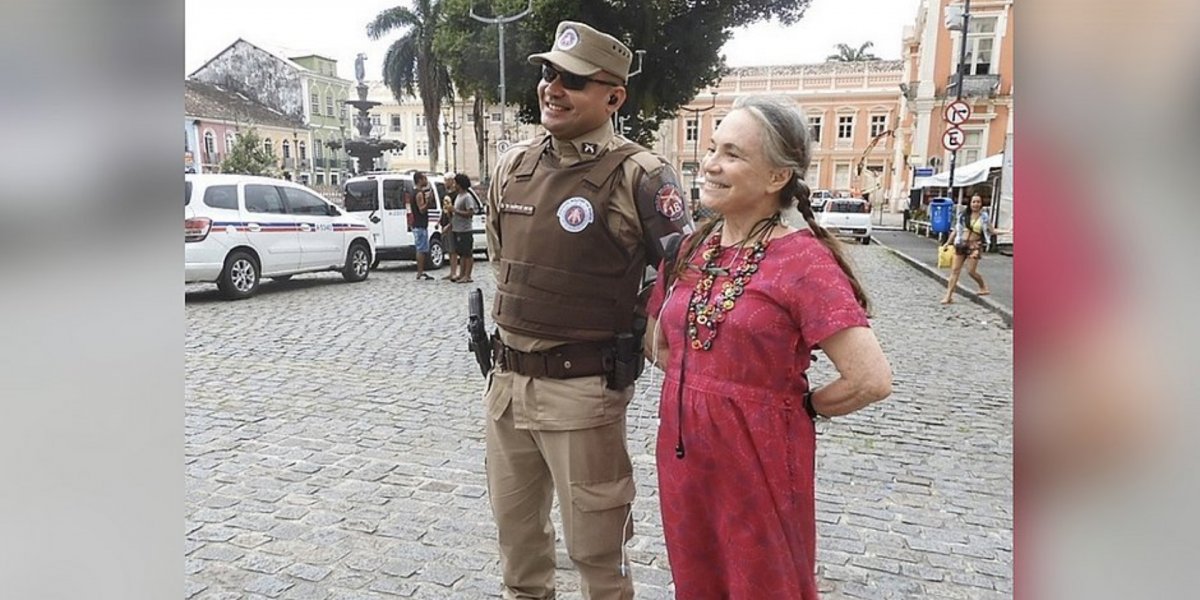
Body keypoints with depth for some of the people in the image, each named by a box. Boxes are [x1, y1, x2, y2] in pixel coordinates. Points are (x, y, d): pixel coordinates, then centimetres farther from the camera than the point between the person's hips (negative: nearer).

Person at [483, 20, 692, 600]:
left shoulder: (640, 177, -14)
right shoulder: (512, 164, 6)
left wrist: (626, 335, -5)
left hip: (583, 388, -6)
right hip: (507, 378, 6)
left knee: (594, 544, 9)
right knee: (515, 522, 23)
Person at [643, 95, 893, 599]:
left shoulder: (801, 260, -17)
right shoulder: (688, 251, 3)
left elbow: (871, 379, -22)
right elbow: (658, 343, 17)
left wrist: (799, 405, -7)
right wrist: (698, 382, 3)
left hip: (760, 466, -5)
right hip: (682, 458, 6)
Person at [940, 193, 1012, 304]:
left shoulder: (984, 217, 1)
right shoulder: (963, 215, 6)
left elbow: (992, 231, 4)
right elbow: (956, 230, 12)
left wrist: (1006, 231, -8)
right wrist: (948, 243, 13)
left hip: (974, 246, -3)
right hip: (961, 244, 3)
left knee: (971, 271, -6)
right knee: (955, 269, -1)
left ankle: (984, 287, 23)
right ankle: (949, 295, 1)